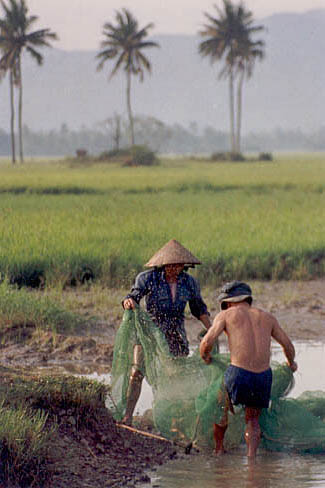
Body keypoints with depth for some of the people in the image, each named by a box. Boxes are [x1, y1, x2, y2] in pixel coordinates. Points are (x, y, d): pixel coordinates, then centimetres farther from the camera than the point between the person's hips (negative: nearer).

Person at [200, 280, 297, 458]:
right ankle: (251, 455, 5)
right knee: (253, 420, 22)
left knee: (221, 410, 26)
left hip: (238, 373, -3)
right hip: (264, 376, 3)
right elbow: (288, 346, 22)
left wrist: (205, 357, 20)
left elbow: (207, 342, -2)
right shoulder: (267, 318, 18)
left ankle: (219, 450, 35)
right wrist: (291, 363, 42)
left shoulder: (226, 315, 8)